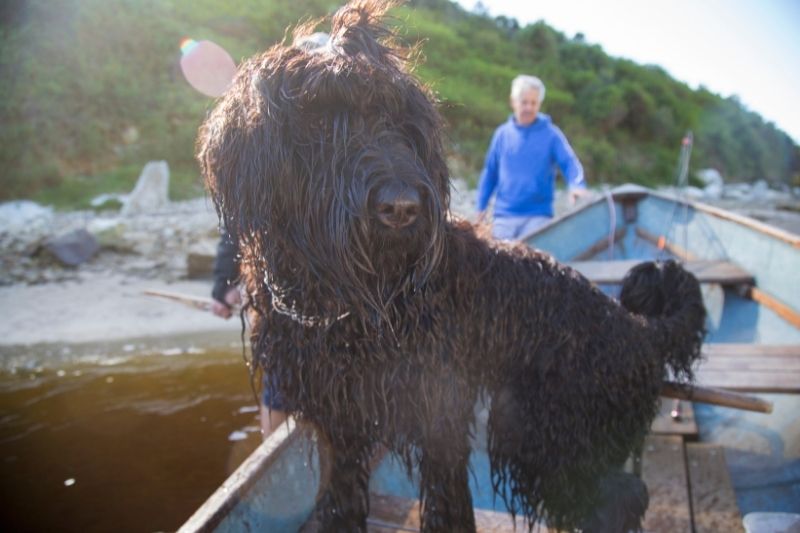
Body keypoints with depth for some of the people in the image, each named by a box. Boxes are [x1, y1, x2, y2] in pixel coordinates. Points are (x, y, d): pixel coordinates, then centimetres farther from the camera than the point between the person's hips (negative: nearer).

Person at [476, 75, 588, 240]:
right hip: (504, 216, 2)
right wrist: (481, 206, 9)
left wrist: (577, 185, -27)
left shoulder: (550, 134, 1)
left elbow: (569, 162, -7)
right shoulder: (502, 133, 7)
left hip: (538, 216, -2)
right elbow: (490, 172, 12)